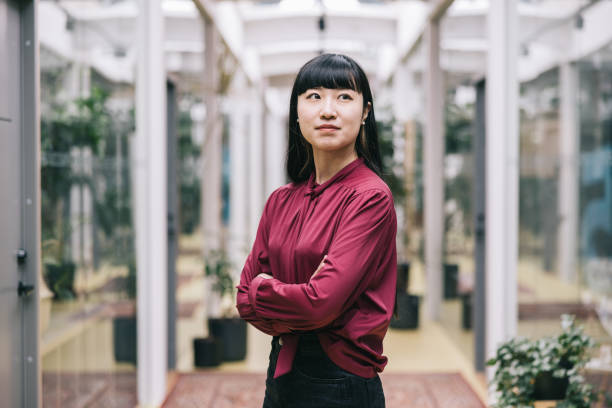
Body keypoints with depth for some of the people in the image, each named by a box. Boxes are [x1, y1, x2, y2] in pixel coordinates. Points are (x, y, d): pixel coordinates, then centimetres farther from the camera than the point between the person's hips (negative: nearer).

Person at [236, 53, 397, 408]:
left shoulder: (371, 197, -16)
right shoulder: (281, 201, 5)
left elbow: (322, 302, -23)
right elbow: (246, 300, 3)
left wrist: (261, 290, -6)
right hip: (281, 372, 6)